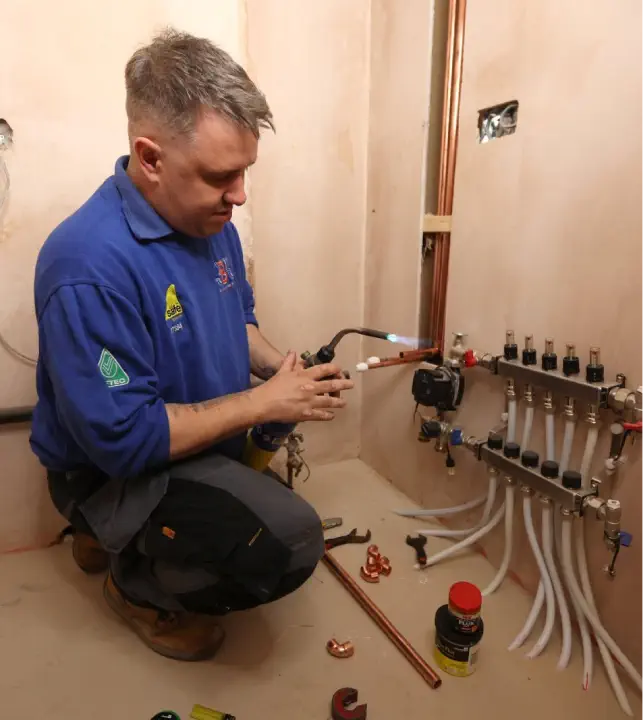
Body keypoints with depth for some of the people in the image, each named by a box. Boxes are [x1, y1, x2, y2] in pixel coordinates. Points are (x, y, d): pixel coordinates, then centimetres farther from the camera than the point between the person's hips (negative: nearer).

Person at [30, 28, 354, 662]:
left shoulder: (209, 221, -3)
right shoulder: (91, 265, -29)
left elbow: (238, 321, 11)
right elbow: (123, 438, -29)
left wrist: (282, 370, -9)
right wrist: (265, 402, -24)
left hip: (201, 441, 9)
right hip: (114, 472, -9)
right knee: (288, 543, -25)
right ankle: (138, 583, 7)